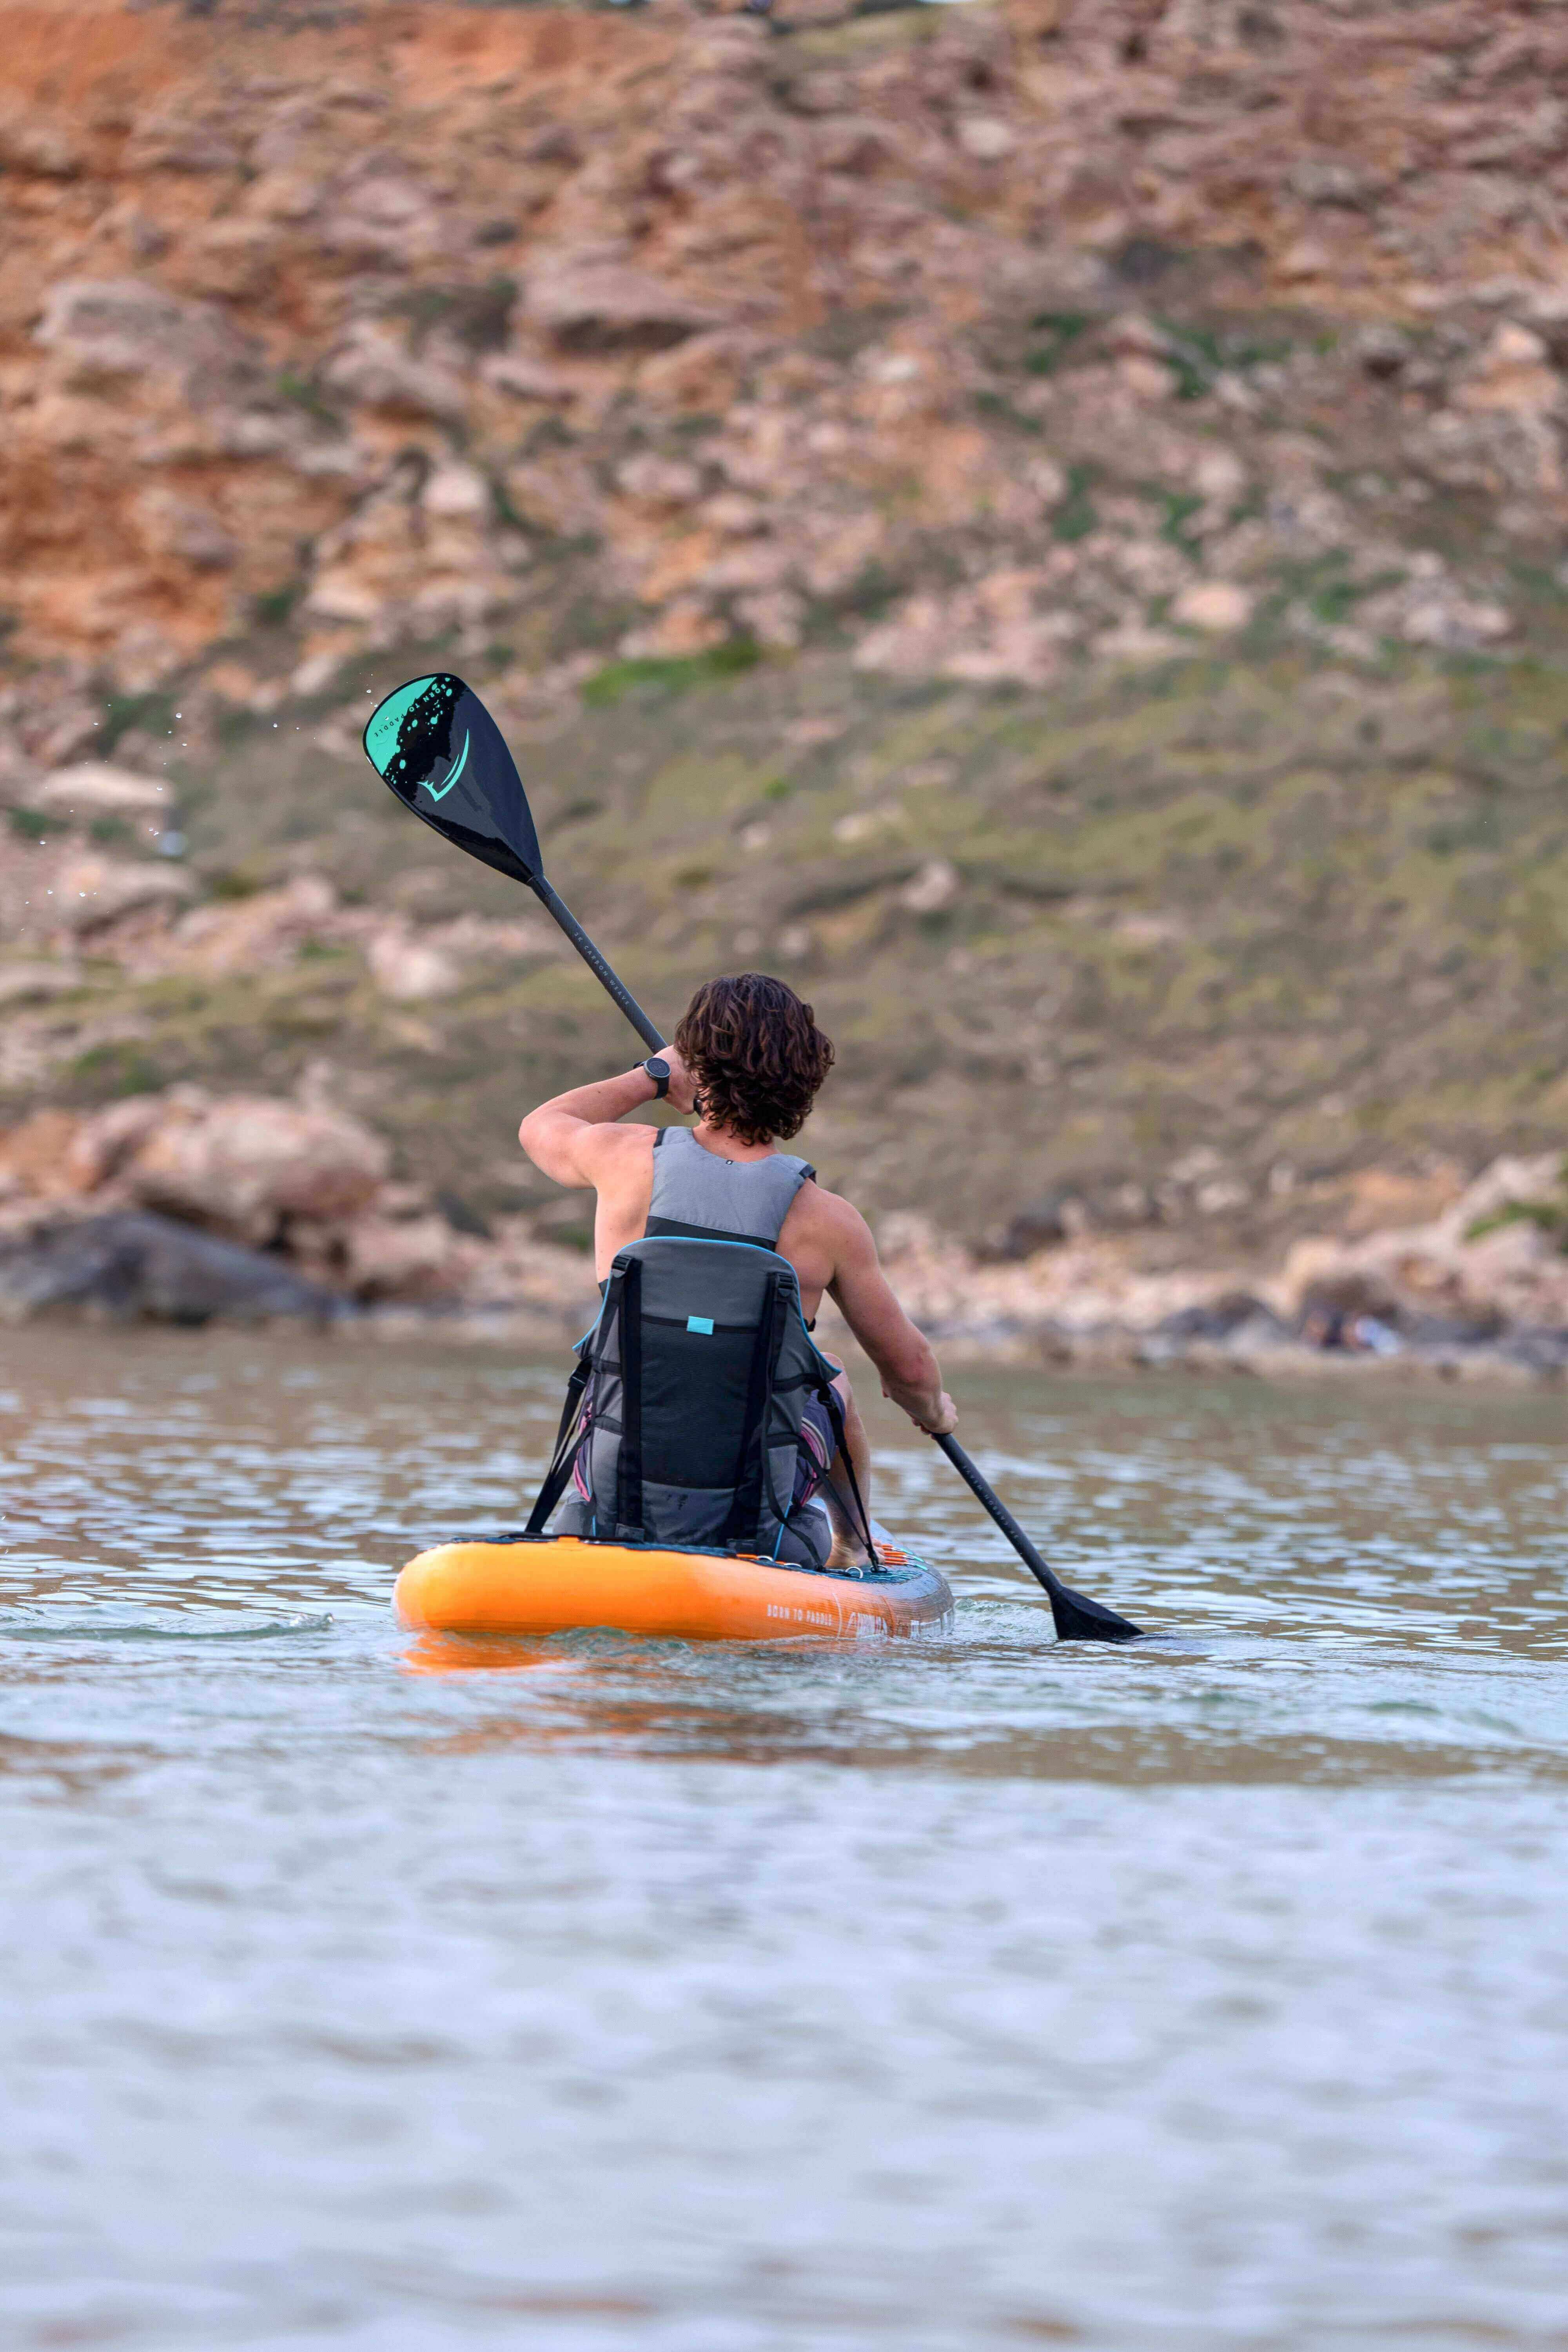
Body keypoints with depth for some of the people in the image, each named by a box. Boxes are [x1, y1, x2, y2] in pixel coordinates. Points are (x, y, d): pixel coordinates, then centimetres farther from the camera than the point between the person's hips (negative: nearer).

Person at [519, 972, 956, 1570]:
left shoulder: (626, 1160, -9)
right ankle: (851, 1551, 49)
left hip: (617, 1480, 1)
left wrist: (652, 1076, 31)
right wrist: (932, 1409, 27)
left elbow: (539, 1127, 18)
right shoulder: (826, 1219, -11)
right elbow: (909, 1368, 3)